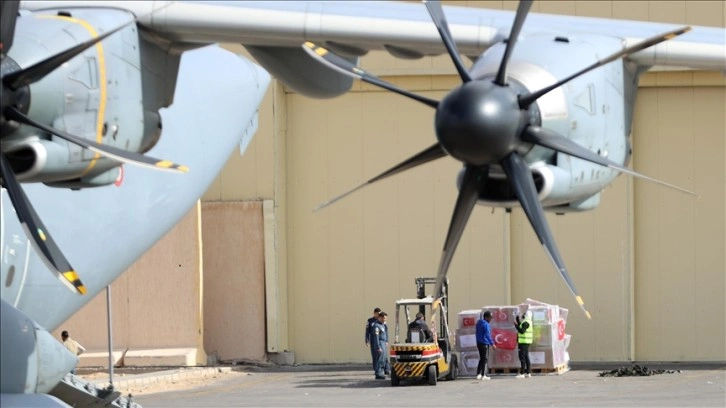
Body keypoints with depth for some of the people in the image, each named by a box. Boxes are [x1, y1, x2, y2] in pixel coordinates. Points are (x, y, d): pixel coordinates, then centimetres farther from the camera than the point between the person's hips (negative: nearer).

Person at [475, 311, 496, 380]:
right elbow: (487, 335, -19)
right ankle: (483, 375, -3)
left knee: (481, 359, 15)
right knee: (485, 359, -3)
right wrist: (492, 343, -14)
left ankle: (478, 374, 11)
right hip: (484, 343, -9)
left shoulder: (479, 323, 13)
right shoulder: (486, 324, -16)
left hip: (479, 343, 9)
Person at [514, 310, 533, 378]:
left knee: (522, 357, -10)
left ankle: (522, 373, -12)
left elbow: (522, 331, -26)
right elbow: (521, 328, 27)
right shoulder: (527, 322, 15)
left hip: (523, 342, -10)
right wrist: (517, 319, 26)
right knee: (526, 357, 13)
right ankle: (528, 372, 15)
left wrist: (516, 325, -19)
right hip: (526, 342, 10)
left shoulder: (526, 323, -17)